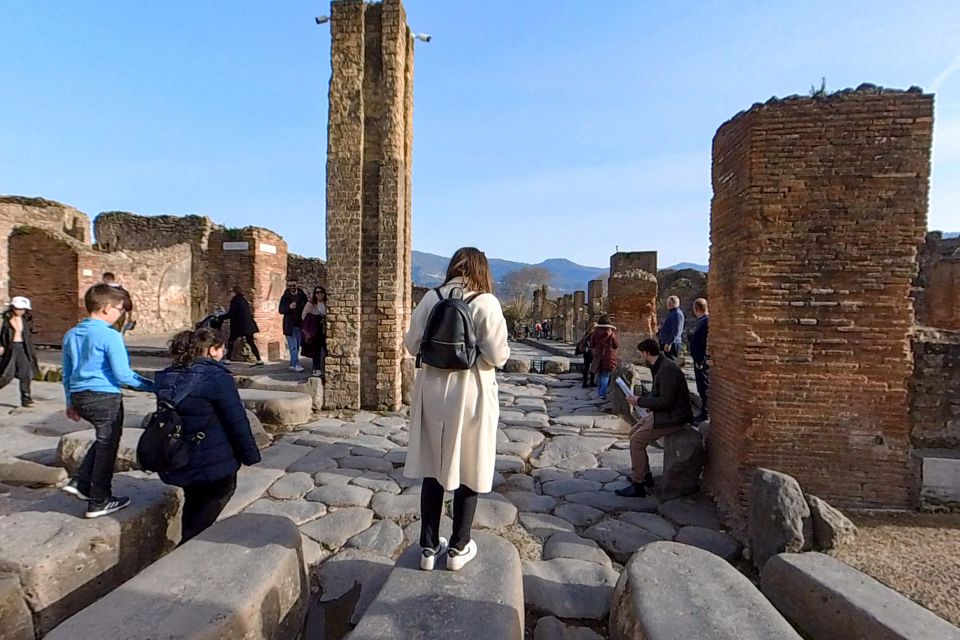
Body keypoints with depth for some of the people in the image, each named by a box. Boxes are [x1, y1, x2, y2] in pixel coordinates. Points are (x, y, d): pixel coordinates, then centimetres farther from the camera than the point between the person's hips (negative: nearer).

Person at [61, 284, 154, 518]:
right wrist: (153, 386, -9)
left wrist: (70, 402, 24)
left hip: (79, 396, 8)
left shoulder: (71, 335, 9)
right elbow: (122, 375, -18)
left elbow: (67, 373, 16)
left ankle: (80, 483, 20)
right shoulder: (110, 336, -16)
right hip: (104, 397, -8)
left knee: (104, 440, 26)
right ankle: (99, 502, 15)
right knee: (107, 446, 6)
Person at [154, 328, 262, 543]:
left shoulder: (167, 377, 2)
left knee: (194, 501, 26)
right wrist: (250, 455, -8)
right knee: (220, 492, 16)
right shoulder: (218, 378, -20)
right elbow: (237, 422, -18)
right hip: (213, 462, -7)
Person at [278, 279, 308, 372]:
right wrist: (289, 307, -25)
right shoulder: (285, 297, -2)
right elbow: (281, 310, -8)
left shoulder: (302, 296, 5)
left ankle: (292, 364, 21)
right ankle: (296, 364, -6)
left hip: (299, 325, 4)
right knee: (293, 346, -7)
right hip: (289, 325, -4)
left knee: (297, 346, 10)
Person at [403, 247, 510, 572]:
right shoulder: (486, 302, -11)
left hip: (432, 392, 3)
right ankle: (458, 548, 27)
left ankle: (429, 547, 28)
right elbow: (497, 356, -14)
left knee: (433, 469, 16)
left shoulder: (431, 298, -1)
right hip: (470, 395, -3)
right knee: (467, 472, 13)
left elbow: (412, 344, 2)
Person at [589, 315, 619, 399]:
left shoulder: (595, 332, -5)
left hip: (598, 357, 3)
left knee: (599, 375, 18)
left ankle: (600, 392, 26)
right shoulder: (611, 333, -11)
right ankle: (603, 393, -3)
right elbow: (617, 345, -4)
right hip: (608, 358, -3)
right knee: (606, 376, 2)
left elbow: (591, 344, 3)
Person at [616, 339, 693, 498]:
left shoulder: (667, 369, -23)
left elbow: (665, 401, -26)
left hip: (672, 417, -10)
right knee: (633, 433, 10)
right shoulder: (661, 366, 8)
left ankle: (638, 486, -2)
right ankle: (645, 475, 20)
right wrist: (642, 401, 5)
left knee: (637, 441, -13)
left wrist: (639, 401, -18)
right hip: (663, 412, 10)